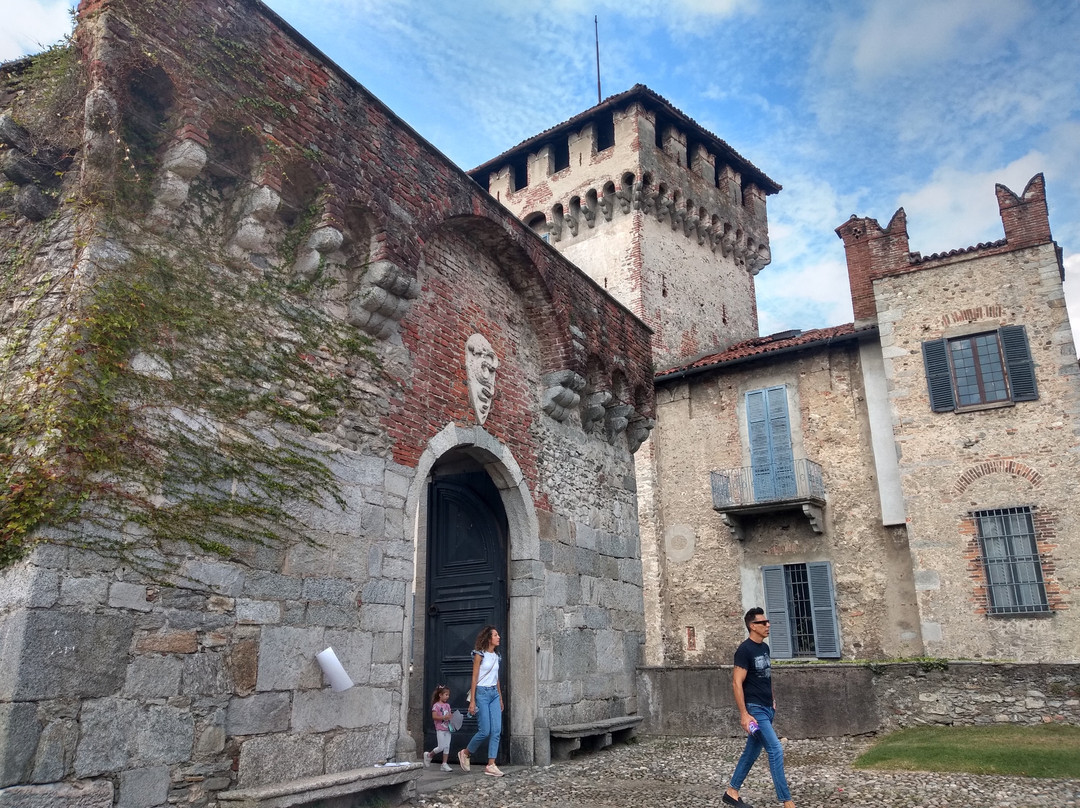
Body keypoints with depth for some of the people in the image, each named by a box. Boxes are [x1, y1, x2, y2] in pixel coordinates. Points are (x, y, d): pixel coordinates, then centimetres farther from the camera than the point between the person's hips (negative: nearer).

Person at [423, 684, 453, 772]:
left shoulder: (447, 705, 13)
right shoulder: (436, 705, -8)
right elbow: (434, 717, -17)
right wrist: (444, 717, -25)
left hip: (447, 729, 6)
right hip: (440, 729, -6)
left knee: (447, 747, 4)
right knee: (441, 747, -5)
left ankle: (444, 764, 10)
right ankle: (428, 755, 18)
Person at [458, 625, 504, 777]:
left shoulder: (496, 656, 13)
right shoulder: (479, 655, -7)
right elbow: (474, 678, -9)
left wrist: (500, 698, 18)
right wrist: (472, 701, -13)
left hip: (494, 694, 7)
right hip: (482, 693, -7)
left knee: (496, 730, -3)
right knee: (485, 731, -7)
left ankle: (491, 765, 1)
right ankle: (465, 753, 17)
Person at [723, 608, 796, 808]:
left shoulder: (764, 647, 9)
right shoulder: (744, 650, -17)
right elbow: (737, 683, -19)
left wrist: (771, 700, 18)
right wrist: (744, 714, -21)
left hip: (766, 708, 9)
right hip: (754, 709, -9)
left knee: (752, 752, 13)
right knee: (776, 750, -10)